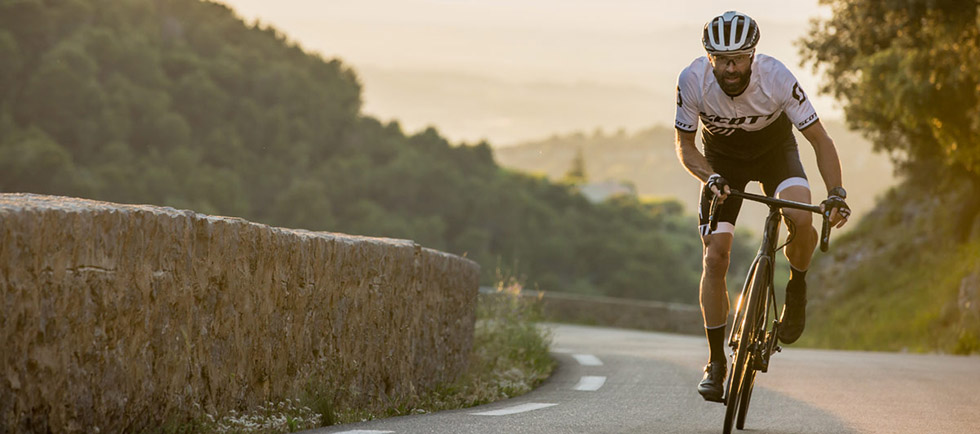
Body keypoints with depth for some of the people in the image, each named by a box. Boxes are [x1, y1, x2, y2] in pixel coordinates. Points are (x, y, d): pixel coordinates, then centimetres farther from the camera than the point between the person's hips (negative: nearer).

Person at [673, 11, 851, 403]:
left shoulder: (777, 78, -32)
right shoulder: (693, 81, -29)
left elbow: (820, 140, -23)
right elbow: (684, 147, -16)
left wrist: (836, 193, -36)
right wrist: (711, 179, -35)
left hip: (775, 150, -1)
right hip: (722, 160, 1)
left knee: (801, 220, -31)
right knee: (715, 257, -11)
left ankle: (797, 290, 0)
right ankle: (716, 362, 1)